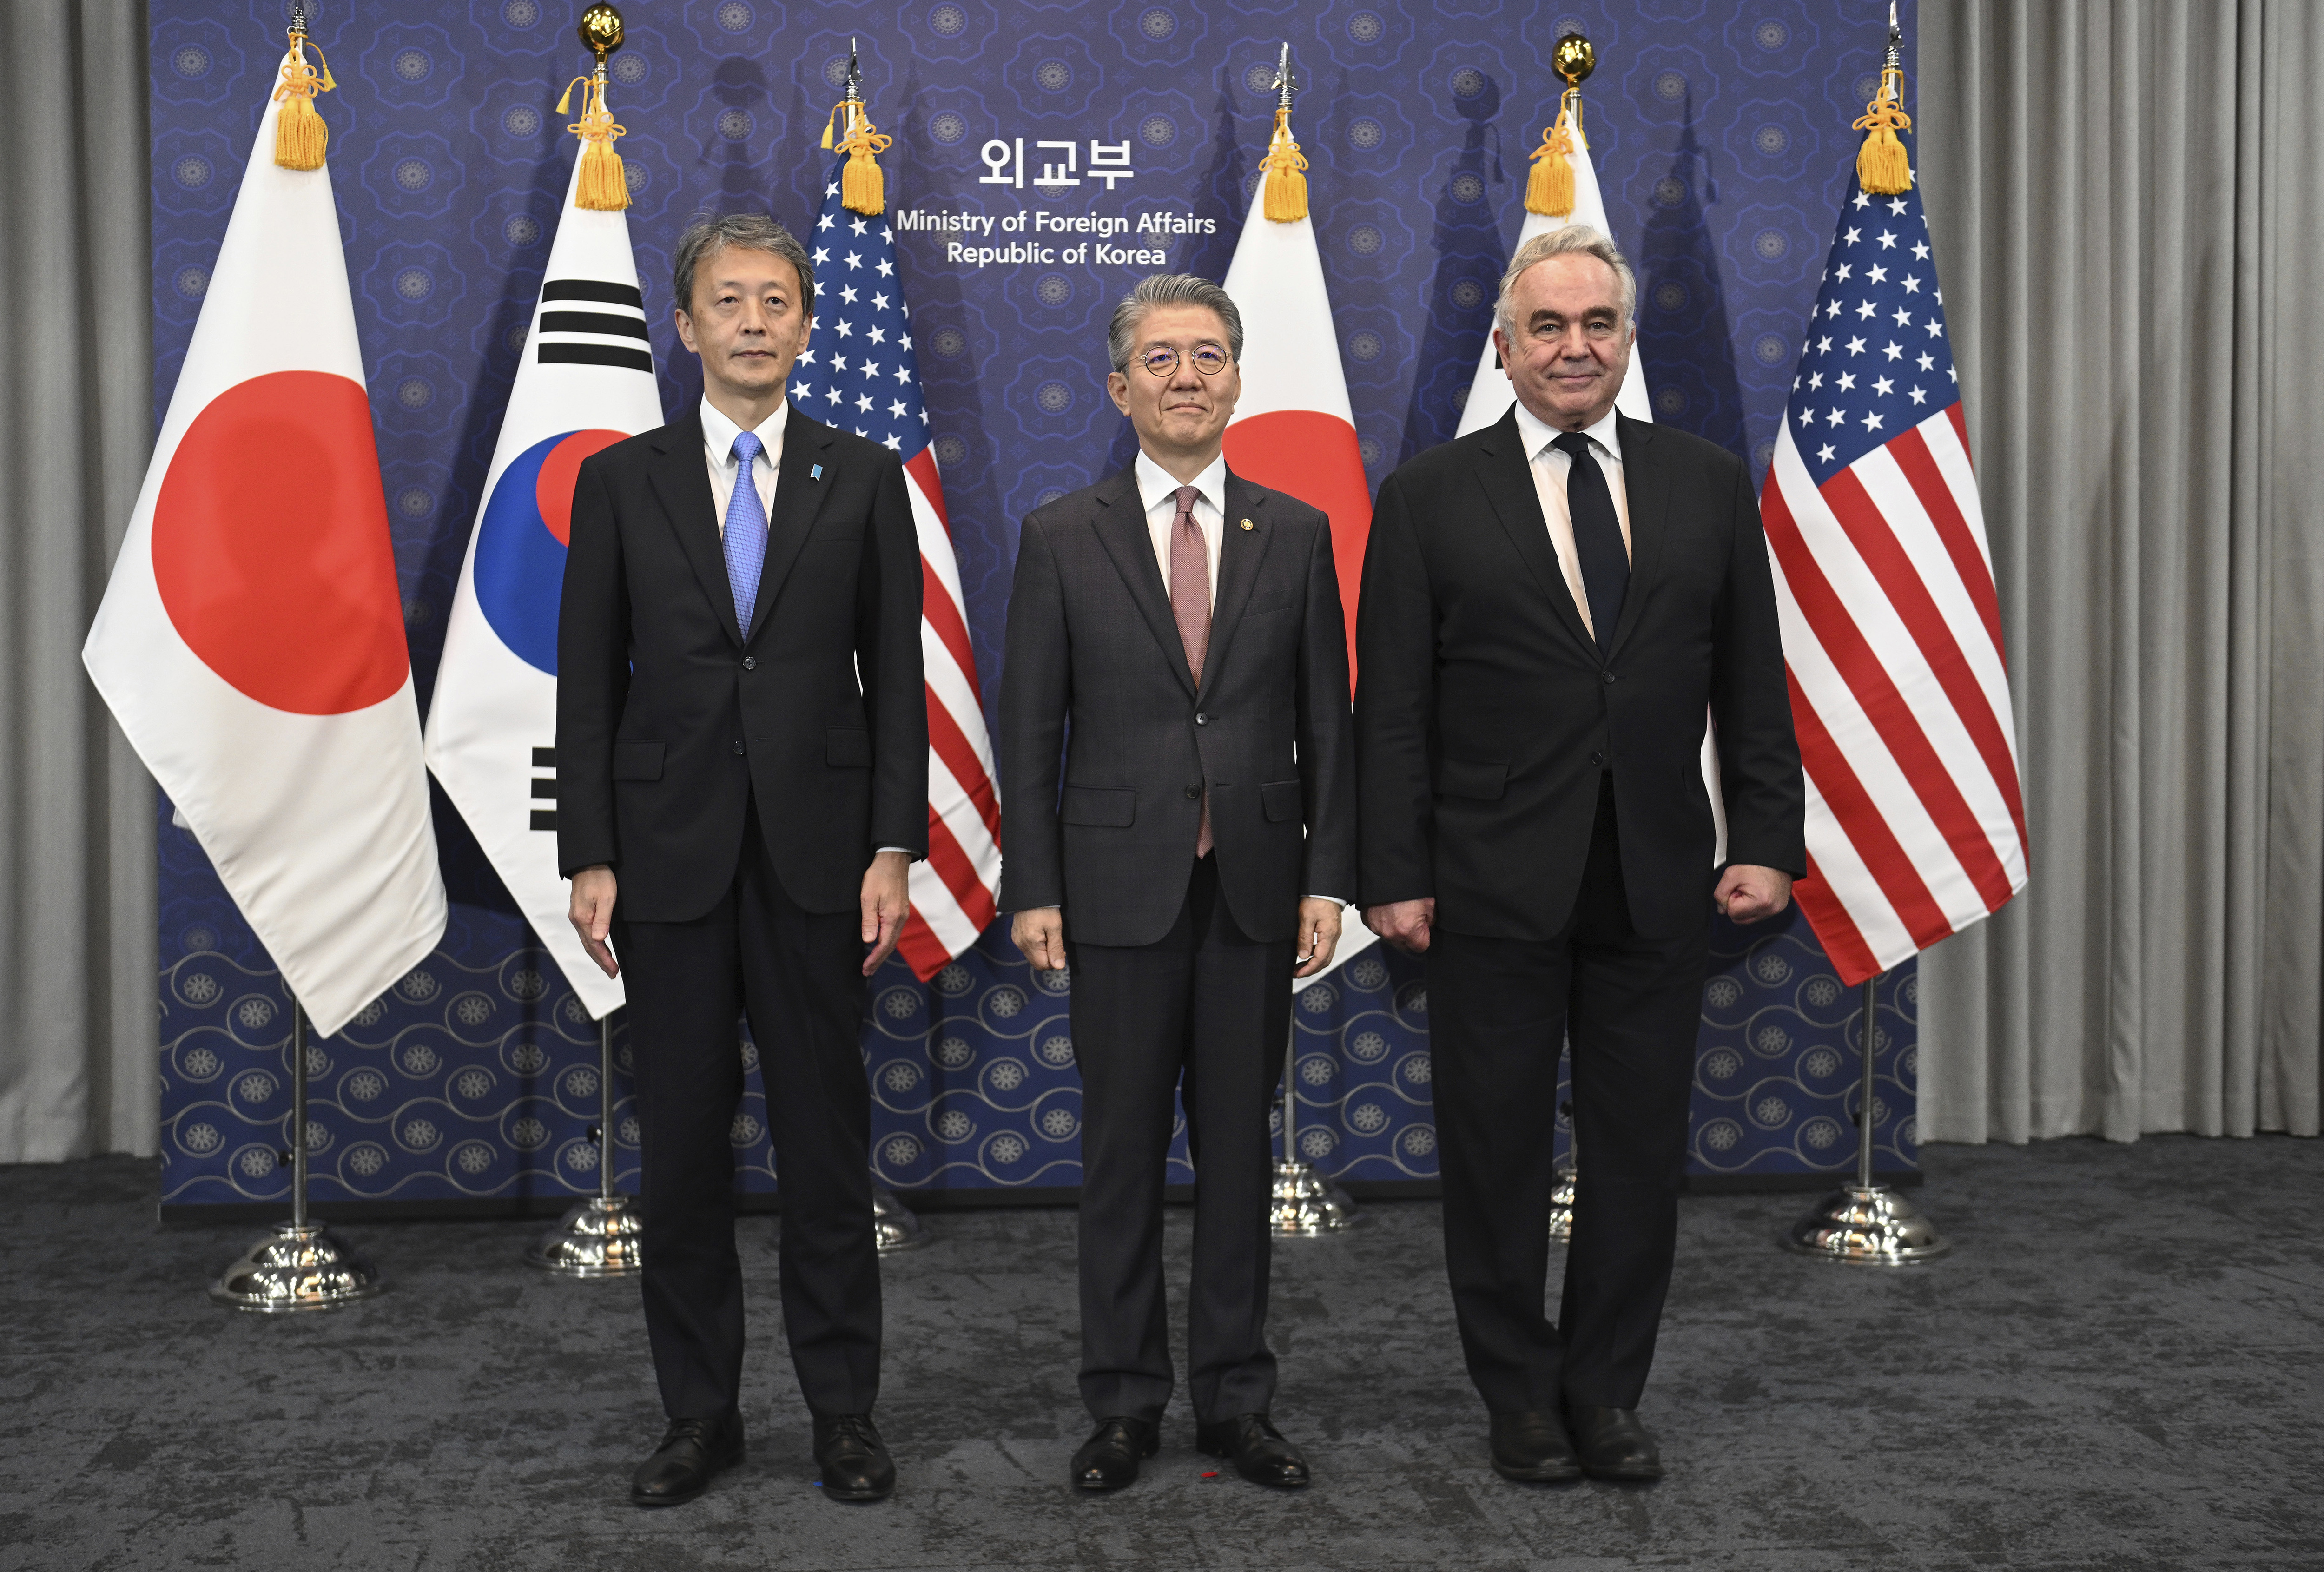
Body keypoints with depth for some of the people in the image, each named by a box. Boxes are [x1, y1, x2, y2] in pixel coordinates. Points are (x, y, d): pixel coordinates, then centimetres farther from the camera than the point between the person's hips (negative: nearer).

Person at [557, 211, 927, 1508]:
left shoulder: (866, 479, 5)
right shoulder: (622, 481, 6)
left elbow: (896, 677, 3)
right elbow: (589, 683, 5)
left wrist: (893, 849, -5)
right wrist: (590, 857, -2)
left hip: (817, 853, -1)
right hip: (670, 854, 1)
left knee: (827, 1136, 6)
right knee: (683, 1144, 7)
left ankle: (845, 1407, 18)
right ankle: (701, 1412, 20)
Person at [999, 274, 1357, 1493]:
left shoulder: (1296, 533, 6)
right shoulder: (1063, 538, 2)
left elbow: (1326, 719, 6)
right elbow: (1029, 729, 1)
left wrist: (1329, 876, -1)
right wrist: (1032, 888, -5)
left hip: (1255, 889, 1)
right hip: (1120, 887, -1)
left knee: (1239, 1147, 9)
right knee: (1122, 1150, 6)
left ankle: (1236, 1397, 21)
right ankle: (1124, 1401, 19)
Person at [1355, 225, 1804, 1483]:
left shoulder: (1709, 485, 7)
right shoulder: (1431, 496, 0)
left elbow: (1751, 686, 9)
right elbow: (1392, 707, -3)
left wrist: (1767, 841, 1)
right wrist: (1396, 877, -8)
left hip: (1657, 884, 2)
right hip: (1496, 886, -2)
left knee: (1640, 1147, 10)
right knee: (1496, 1152, 8)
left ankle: (1605, 1390, 26)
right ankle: (1520, 1395, 24)